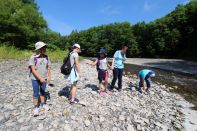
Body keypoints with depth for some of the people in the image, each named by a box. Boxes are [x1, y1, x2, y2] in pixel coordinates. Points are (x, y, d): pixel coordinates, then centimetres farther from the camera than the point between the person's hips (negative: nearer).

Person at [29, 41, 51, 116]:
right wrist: (40, 78, -21)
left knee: (43, 92, 17)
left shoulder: (46, 57, -1)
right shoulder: (33, 58, -13)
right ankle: (36, 107, 23)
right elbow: (33, 69, -16)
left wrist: (49, 76, 2)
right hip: (35, 78, -3)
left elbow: (48, 67, 6)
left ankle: (43, 104, 34)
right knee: (36, 93, 8)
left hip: (44, 78, 4)